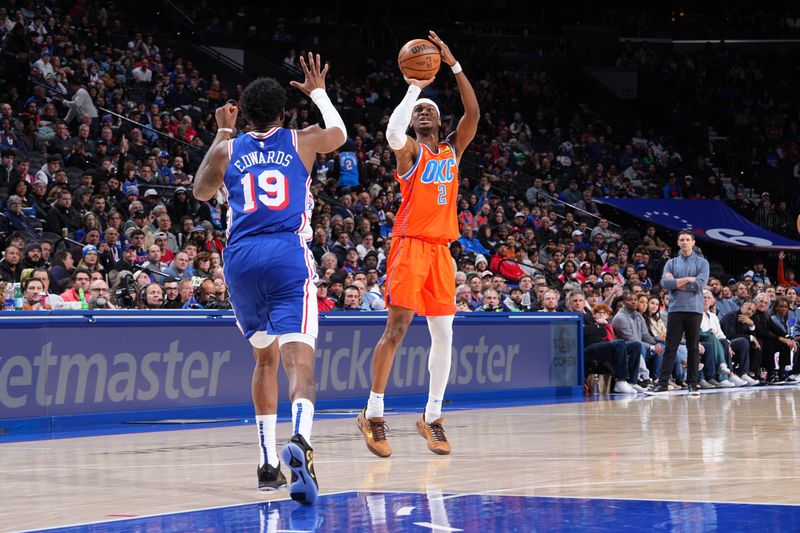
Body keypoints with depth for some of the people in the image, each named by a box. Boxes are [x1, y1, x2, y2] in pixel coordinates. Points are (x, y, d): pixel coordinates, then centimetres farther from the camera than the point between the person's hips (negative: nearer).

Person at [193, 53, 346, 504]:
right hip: (288, 255, -3)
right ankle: (301, 438, -41)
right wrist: (319, 93, 50)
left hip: (241, 258, 3)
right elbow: (339, 134, 35)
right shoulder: (302, 141, 11)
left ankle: (268, 461, 19)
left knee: (265, 356, 19)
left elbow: (202, 191, 33)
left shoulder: (228, 150, 13)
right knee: (298, 353, -13)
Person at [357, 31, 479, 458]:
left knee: (443, 335, 5)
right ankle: (373, 415, -5)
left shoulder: (453, 150, 16)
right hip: (409, 246, -6)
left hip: (440, 250, 6)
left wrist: (453, 65, -5)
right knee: (396, 329, -10)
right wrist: (414, 88, -18)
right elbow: (392, 131, -24)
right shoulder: (409, 150, 1)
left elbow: (473, 114, 1)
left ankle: (432, 417, 15)